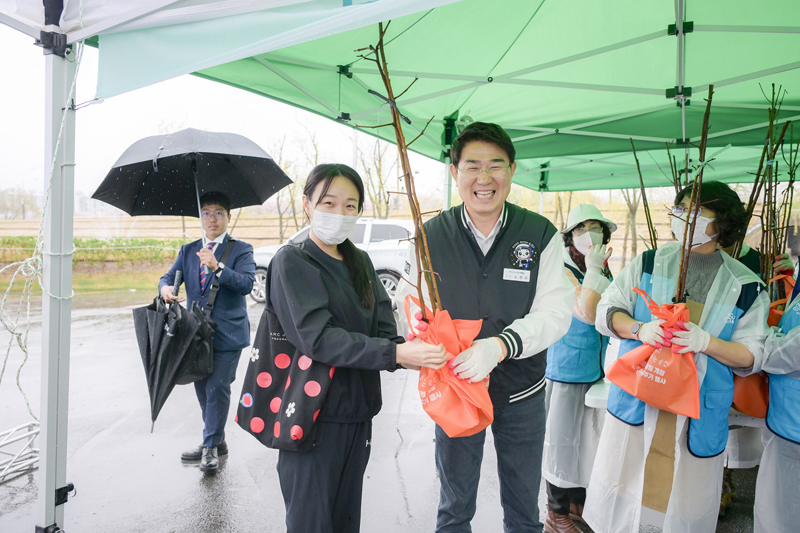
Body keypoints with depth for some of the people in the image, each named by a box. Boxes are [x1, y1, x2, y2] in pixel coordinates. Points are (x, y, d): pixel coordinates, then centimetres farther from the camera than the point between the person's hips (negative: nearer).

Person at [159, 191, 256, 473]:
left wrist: (218, 267, -31)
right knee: (202, 389, 13)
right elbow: (169, 276, 6)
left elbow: (247, 283, -16)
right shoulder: (188, 251, 15)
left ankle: (211, 446, 10)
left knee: (217, 388, -6)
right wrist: (165, 288, -18)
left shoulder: (241, 249, -2)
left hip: (227, 333, -5)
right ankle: (215, 441, 28)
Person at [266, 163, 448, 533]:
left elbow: (383, 330, 1)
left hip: (358, 413, 6)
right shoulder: (292, 262, -10)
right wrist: (395, 354, -30)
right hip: (313, 417, -6)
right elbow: (318, 338, -22)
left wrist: (404, 354, -22)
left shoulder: (361, 263, 10)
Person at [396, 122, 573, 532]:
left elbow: (556, 313, -14)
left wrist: (499, 344, -30)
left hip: (521, 392, 0)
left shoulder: (541, 235, -9)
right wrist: (418, 328, -25)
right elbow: (406, 303, -1)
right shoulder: (430, 237, -8)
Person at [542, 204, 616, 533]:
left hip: (598, 370, 7)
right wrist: (593, 271, -24)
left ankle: (578, 505, 36)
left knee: (588, 440, 18)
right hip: (567, 372, -7)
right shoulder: (563, 270, -13)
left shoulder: (606, 272, 9)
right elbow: (586, 313, -26)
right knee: (562, 441, 4)